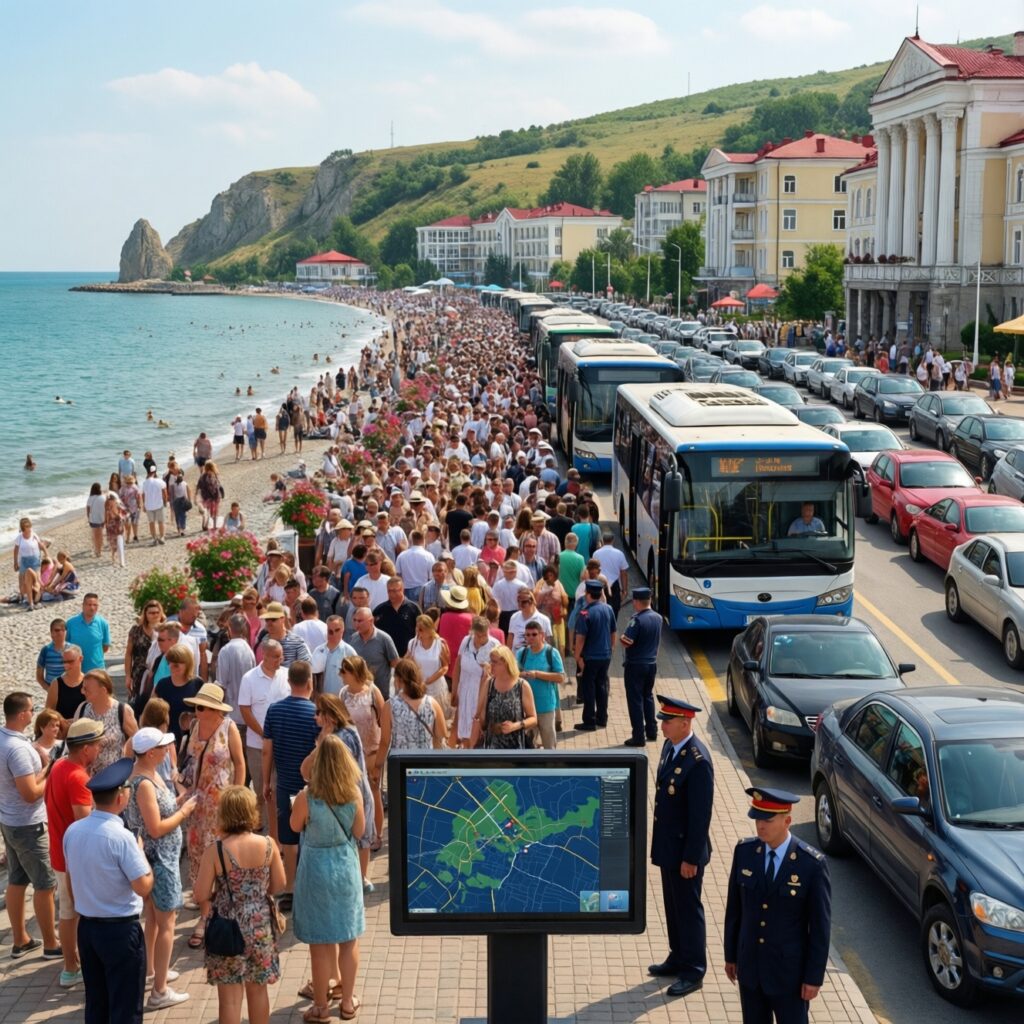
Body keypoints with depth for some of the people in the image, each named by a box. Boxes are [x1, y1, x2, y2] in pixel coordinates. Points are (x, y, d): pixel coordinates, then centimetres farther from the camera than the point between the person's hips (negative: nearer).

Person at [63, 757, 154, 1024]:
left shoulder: (72, 830, -1)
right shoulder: (121, 837, -22)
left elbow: (71, 881, 11)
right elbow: (144, 887, -20)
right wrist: (141, 851, -5)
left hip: (86, 925, 7)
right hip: (120, 929, -7)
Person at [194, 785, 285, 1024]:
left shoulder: (215, 851, -18)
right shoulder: (268, 845, -9)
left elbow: (201, 895, -13)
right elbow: (279, 885, 2)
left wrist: (210, 904, 9)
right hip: (260, 925, 3)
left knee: (230, 996, 7)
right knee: (258, 989, 19)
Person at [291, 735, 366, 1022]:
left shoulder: (307, 797, -21)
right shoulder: (354, 794, -12)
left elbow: (295, 827, -2)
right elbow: (359, 831, 1)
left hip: (316, 868, -3)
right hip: (346, 866, 3)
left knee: (320, 943, 8)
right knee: (349, 939, 16)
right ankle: (347, 1000, 28)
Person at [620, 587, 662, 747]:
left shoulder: (637, 620, -22)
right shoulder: (657, 618, 2)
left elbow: (626, 642, -22)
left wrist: (624, 636, -3)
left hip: (635, 665, -7)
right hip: (651, 663, 7)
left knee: (635, 700, 1)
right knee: (648, 697, 20)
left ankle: (639, 737, 2)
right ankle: (651, 732, 26)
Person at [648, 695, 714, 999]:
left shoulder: (698, 762, -26)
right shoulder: (670, 746, 1)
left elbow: (701, 815, -23)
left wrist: (691, 858, -19)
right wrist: (657, 836, 17)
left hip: (685, 848, -8)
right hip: (667, 844, 8)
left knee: (688, 908, 6)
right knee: (672, 905, 20)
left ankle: (693, 972, 19)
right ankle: (678, 958, 36)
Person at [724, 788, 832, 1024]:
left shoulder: (812, 863, -18)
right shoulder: (744, 851, -6)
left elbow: (820, 925, -12)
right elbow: (734, 907, 4)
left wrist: (814, 977, -10)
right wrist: (730, 954, 10)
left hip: (789, 970, -4)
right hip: (749, 965, 4)